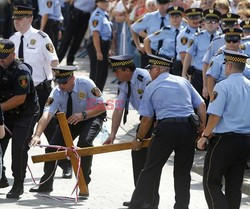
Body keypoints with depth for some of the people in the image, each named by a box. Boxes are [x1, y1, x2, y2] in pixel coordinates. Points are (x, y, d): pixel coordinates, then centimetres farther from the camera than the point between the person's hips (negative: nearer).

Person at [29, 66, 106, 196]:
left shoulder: (86, 84, -29)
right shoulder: (57, 93, -24)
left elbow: (101, 107, -24)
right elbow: (47, 114, -36)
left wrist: (83, 115, -40)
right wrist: (37, 135, -52)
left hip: (91, 116, -3)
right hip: (68, 119, 3)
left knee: (84, 142, -30)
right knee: (53, 146, -9)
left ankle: (84, 184, -20)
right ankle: (46, 184, 10)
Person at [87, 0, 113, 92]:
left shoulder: (104, 14, 12)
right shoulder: (97, 15, -18)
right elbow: (95, 34, -24)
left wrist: (108, 49, 26)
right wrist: (98, 52, -27)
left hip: (104, 45, 10)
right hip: (97, 46, -10)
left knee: (104, 73, 17)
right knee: (96, 74, -4)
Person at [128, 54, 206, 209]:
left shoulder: (151, 88, 7)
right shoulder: (183, 82, 15)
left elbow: (147, 119, 6)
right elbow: (201, 106, 10)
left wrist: (139, 139, 18)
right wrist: (203, 130, 14)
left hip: (167, 128, -3)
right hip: (189, 128, 3)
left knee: (151, 169, 5)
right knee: (183, 172, 12)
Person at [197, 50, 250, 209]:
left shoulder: (223, 86, -12)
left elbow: (215, 116, -17)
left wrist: (205, 136, -5)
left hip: (224, 139, -6)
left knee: (211, 183, -1)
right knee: (235, 184, 12)